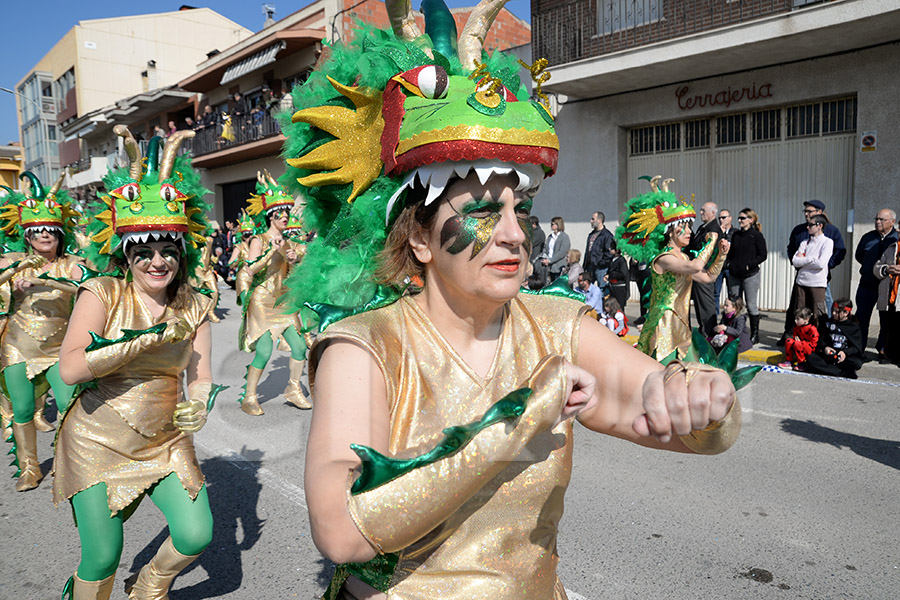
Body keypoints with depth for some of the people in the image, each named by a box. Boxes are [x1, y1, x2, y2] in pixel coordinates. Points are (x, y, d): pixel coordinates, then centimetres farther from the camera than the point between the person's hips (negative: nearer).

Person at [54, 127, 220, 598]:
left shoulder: (194, 307, -2)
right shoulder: (101, 294, -12)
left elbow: (200, 376, -1)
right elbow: (70, 369, -23)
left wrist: (197, 404, -24)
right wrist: (153, 339, -26)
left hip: (165, 443, 3)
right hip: (98, 443, -3)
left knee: (196, 535, -4)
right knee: (102, 559, 2)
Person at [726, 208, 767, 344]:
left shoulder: (756, 235, -6)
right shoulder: (735, 234, 11)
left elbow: (763, 255, -8)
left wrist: (749, 265, -15)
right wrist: (729, 262, 2)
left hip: (750, 275, -6)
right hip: (734, 275, 6)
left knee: (751, 306, 0)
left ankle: (755, 335, 10)